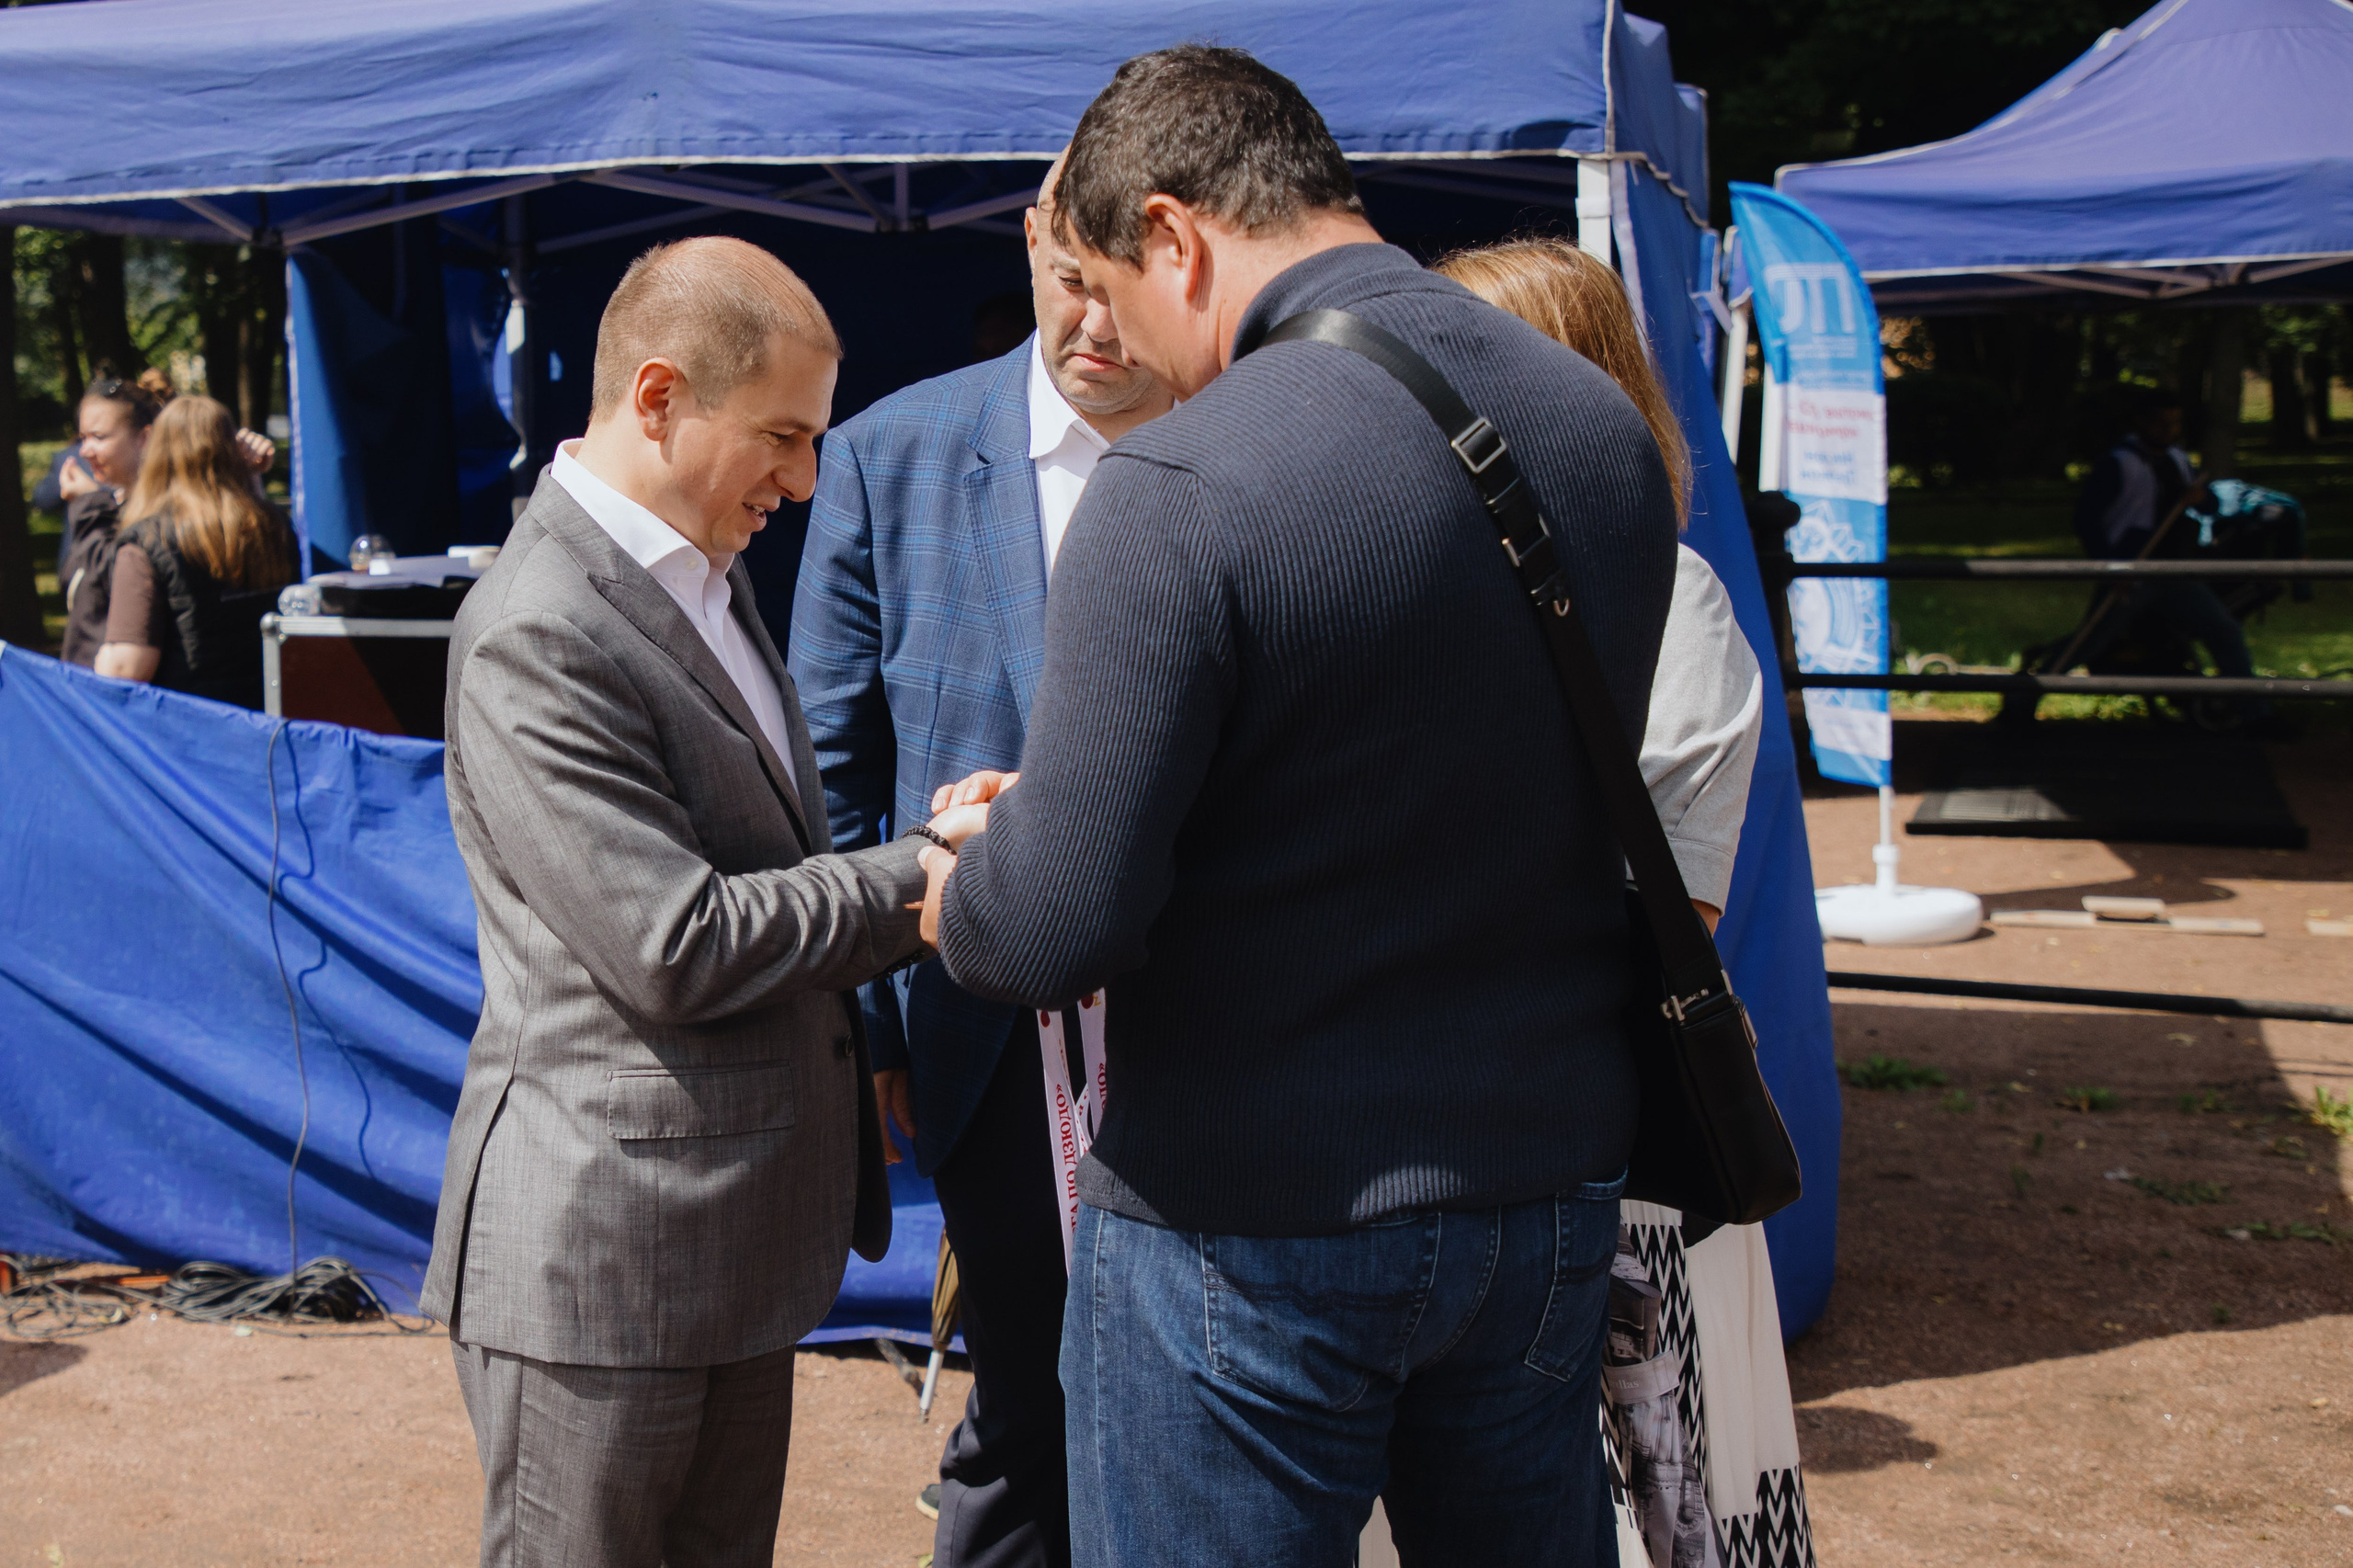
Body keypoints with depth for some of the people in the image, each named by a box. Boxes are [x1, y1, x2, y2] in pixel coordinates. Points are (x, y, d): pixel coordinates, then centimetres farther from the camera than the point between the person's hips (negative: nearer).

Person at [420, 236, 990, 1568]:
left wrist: (928, 842, 5)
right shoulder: (536, 638, -20)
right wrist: (923, 877, -16)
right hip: (603, 1251, -9)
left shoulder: (704, 576, 12)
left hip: (740, 1235, 9)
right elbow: (678, 947, -23)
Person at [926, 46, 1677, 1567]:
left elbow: (1058, 929, -22)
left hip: (1253, 1227, -6)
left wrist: (954, 897, 1)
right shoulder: (1609, 430, 1)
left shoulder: (1178, 487, -21)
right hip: (1553, 1187, 7)